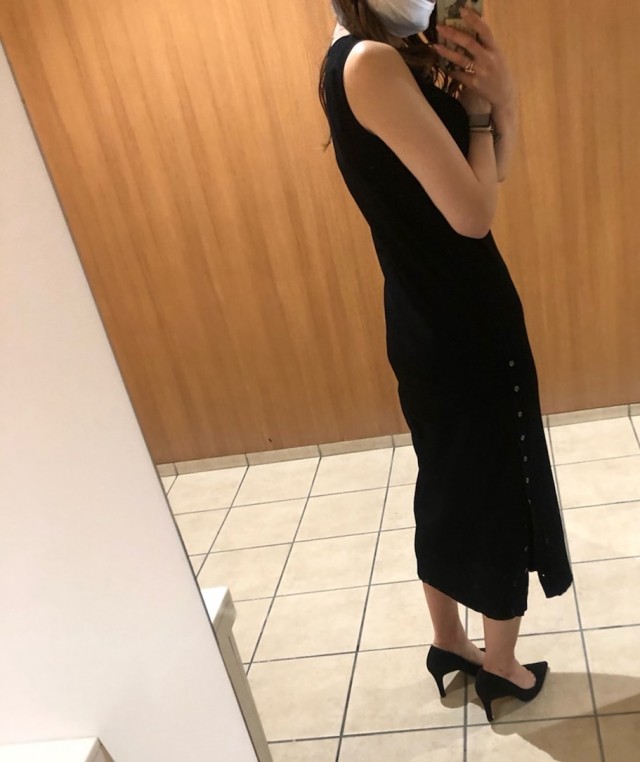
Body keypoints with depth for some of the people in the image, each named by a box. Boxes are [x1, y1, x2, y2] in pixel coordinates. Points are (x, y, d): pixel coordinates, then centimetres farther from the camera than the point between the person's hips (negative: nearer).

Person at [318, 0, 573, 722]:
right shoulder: (369, 63, -20)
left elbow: (490, 174, 11)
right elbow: (473, 212, -24)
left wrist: (501, 96, -6)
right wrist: (480, 105, -10)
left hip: (430, 320, 9)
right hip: (465, 324, -9)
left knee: (449, 489, 21)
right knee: (503, 493, 10)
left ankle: (449, 643, 41)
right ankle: (501, 668, 32)